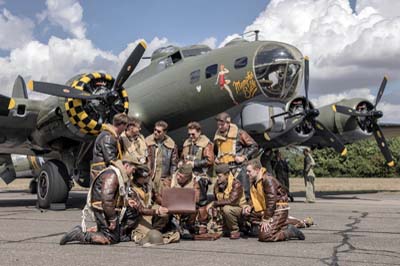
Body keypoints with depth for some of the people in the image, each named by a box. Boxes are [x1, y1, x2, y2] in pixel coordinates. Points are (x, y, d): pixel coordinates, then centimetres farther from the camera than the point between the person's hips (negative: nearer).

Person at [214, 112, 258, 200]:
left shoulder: (239, 133, -4)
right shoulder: (217, 136, 13)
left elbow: (254, 146, 0)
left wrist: (244, 157, -8)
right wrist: (216, 159, 14)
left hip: (238, 167, -5)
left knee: (244, 193, -7)